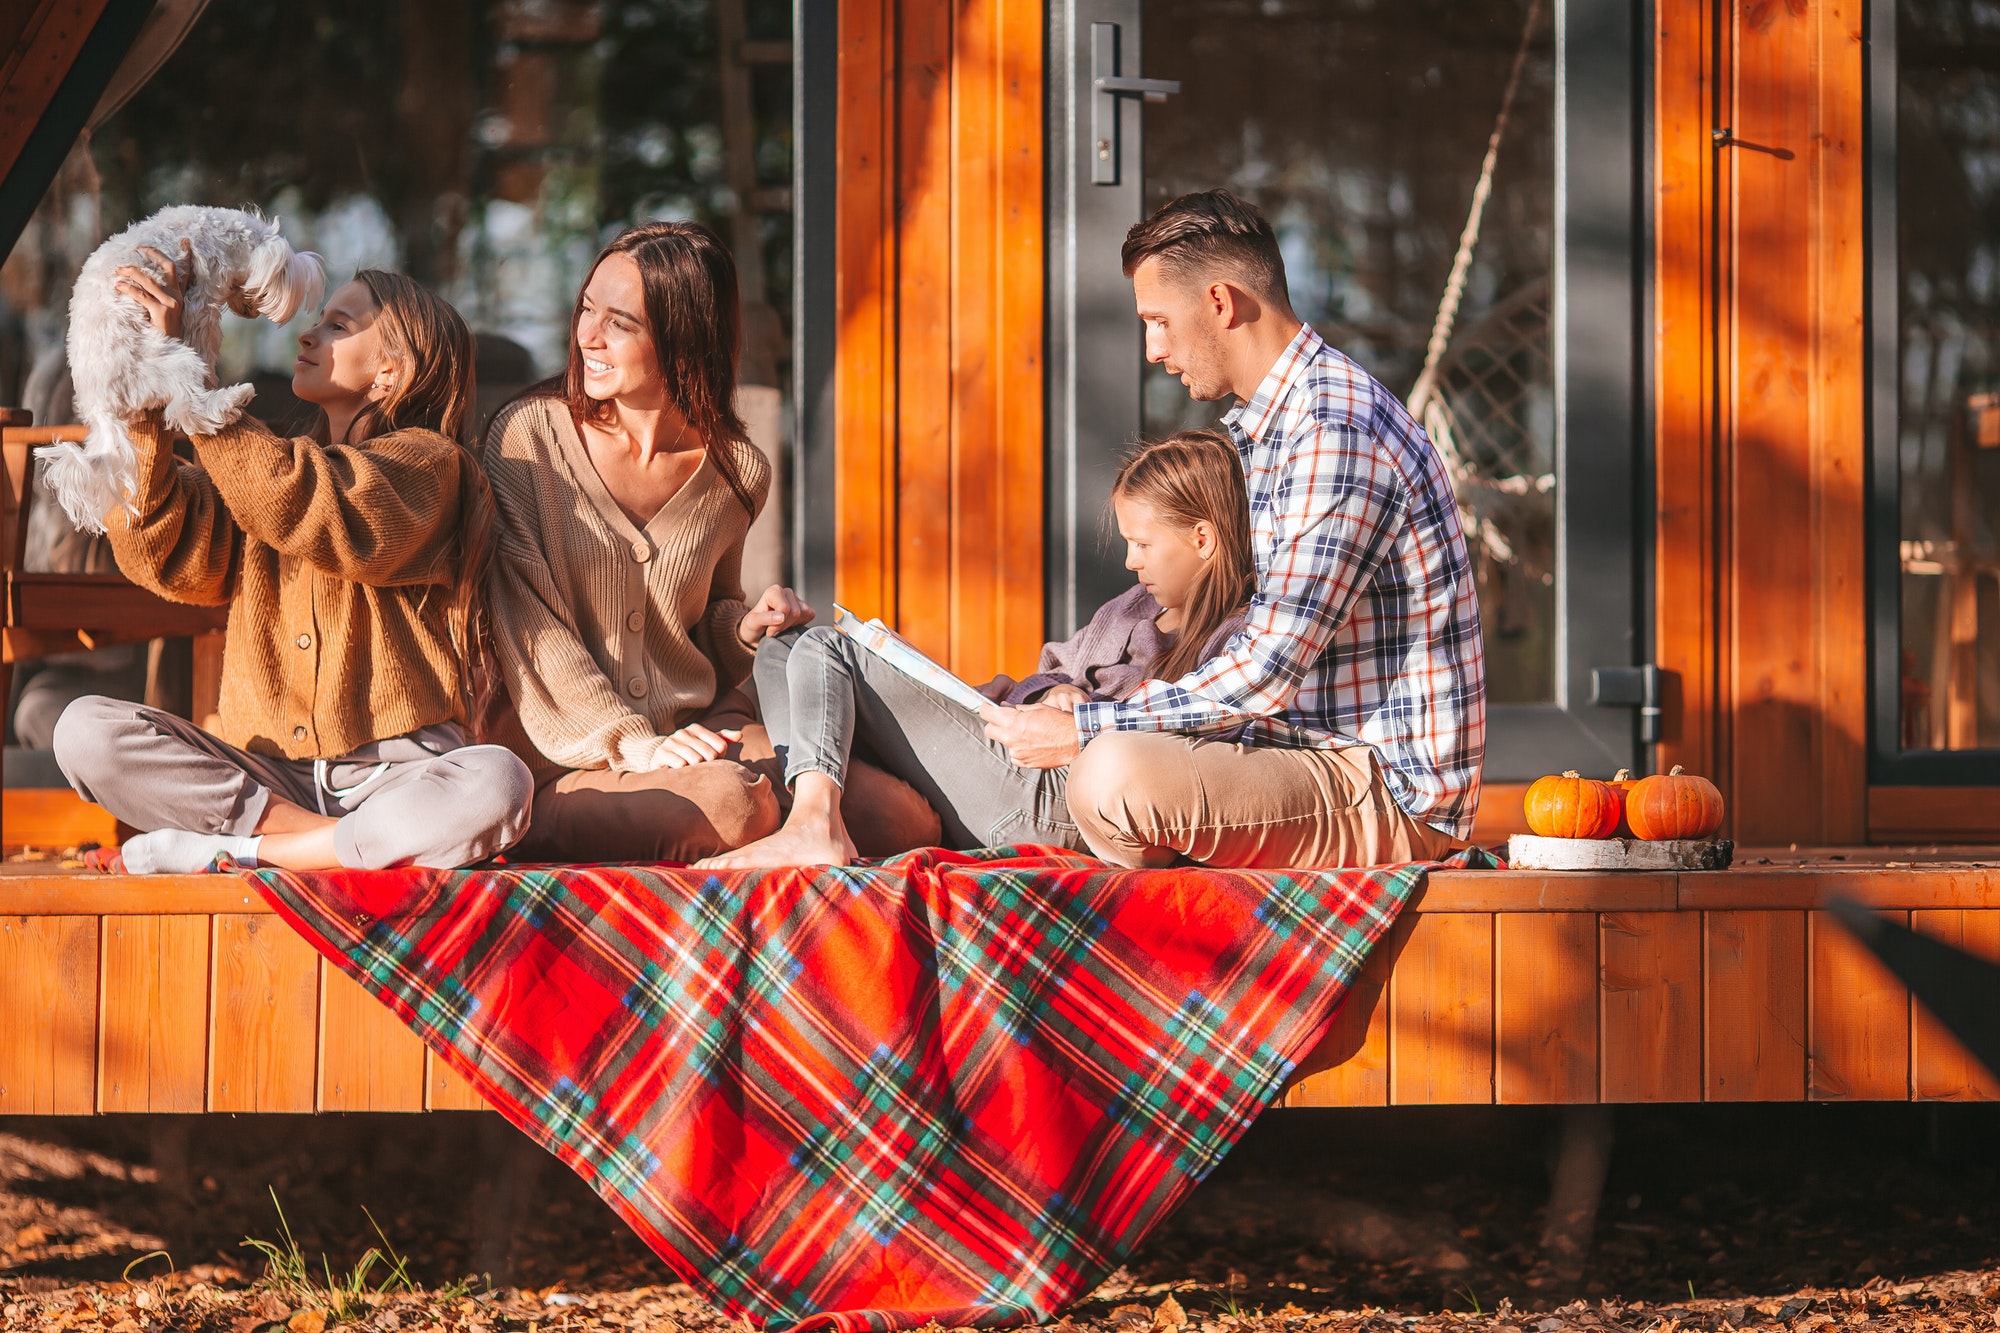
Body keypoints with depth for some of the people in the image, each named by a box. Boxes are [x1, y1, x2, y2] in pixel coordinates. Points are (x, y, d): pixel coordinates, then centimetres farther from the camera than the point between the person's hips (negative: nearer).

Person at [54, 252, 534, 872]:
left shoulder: (425, 461, 1)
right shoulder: (268, 465, 19)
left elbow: (303, 512, -20)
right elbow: (165, 553, 0)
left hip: (398, 773, -4)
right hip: (270, 770, 4)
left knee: (497, 784, -37)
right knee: (84, 731, -17)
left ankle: (237, 853, -24)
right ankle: (361, 844, -18)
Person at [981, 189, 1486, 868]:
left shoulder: (1335, 430, -20)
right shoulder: (1265, 428, 15)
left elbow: (1266, 671, -24)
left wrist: (1082, 730, -18)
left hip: (1390, 789, -11)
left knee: (1115, 775, -29)